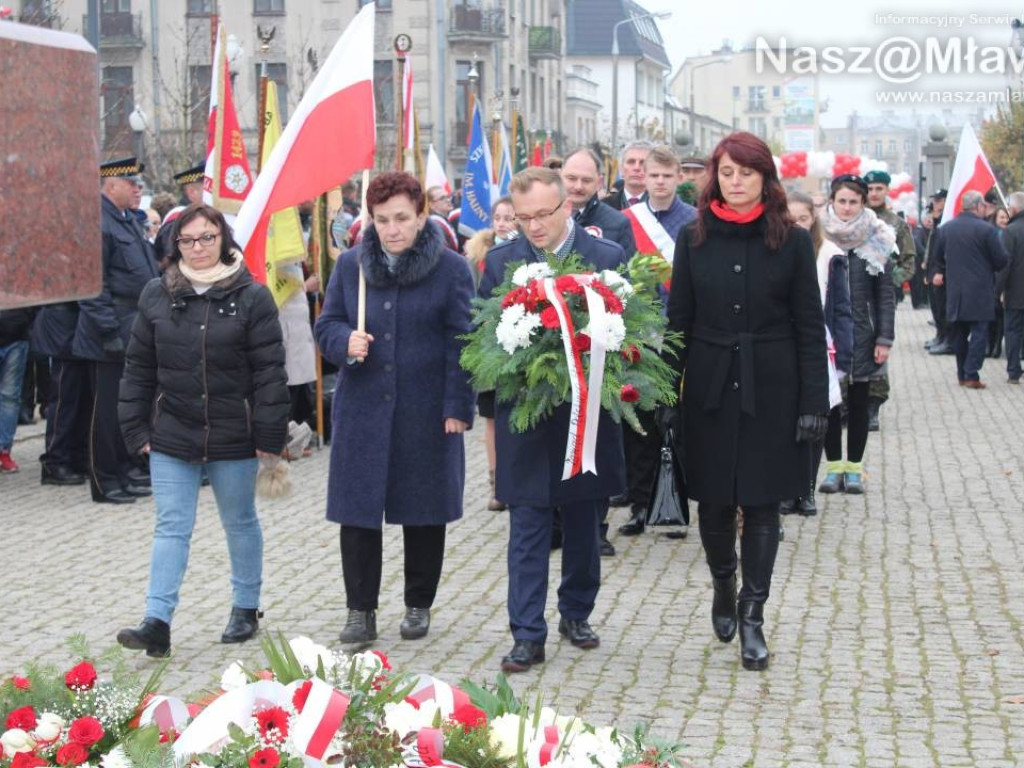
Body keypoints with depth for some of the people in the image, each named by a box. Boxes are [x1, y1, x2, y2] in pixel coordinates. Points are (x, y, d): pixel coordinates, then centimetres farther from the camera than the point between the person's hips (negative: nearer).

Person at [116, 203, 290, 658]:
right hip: (171, 436, 2)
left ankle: (246, 609, 28)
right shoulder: (157, 296, 3)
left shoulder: (251, 297, -5)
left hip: (232, 436, -2)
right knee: (171, 527, -1)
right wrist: (137, 428, 3)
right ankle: (157, 623, -4)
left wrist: (269, 436, -9)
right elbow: (138, 367, 7)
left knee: (240, 523, 13)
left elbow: (269, 370, -6)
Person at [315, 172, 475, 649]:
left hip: (427, 415, -2)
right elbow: (326, 325, 10)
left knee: (424, 512, 9)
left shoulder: (451, 269, -3)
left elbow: (461, 343, -4)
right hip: (362, 412, 2)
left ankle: (419, 606, 25)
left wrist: (457, 407, -10)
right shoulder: (350, 266, 5)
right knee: (358, 512, 2)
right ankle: (360, 612, 11)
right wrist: (345, 341, -14)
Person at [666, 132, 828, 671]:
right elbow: (678, 320, 5)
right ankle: (723, 586, 34)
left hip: (770, 389, -1)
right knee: (714, 500, 8)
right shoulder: (694, 240, 3)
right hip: (710, 387, 1)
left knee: (761, 501, 2)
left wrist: (814, 401, -7)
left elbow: (810, 327, -1)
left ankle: (752, 615, 11)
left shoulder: (791, 242, -2)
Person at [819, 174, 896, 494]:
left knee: (858, 403, 8)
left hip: (862, 335, 0)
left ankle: (854, 467, 17)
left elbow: (886, 296, 1)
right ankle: (834, 465, 16)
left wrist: (885, 339, -6)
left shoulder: (876, 242, 0)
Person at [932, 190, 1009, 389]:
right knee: (979, 332, 0)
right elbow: (1001, 260, -11)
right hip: (980, 290, -5)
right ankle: (972, 375, -6)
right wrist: (992, 267, 11)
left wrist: (941, 272, 31)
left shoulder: (947, 228, 2)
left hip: (955, 290, 5)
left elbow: (938, 256, 13)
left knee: (959, 333, 14)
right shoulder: (986, 229, -14)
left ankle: (962, 373, 19)